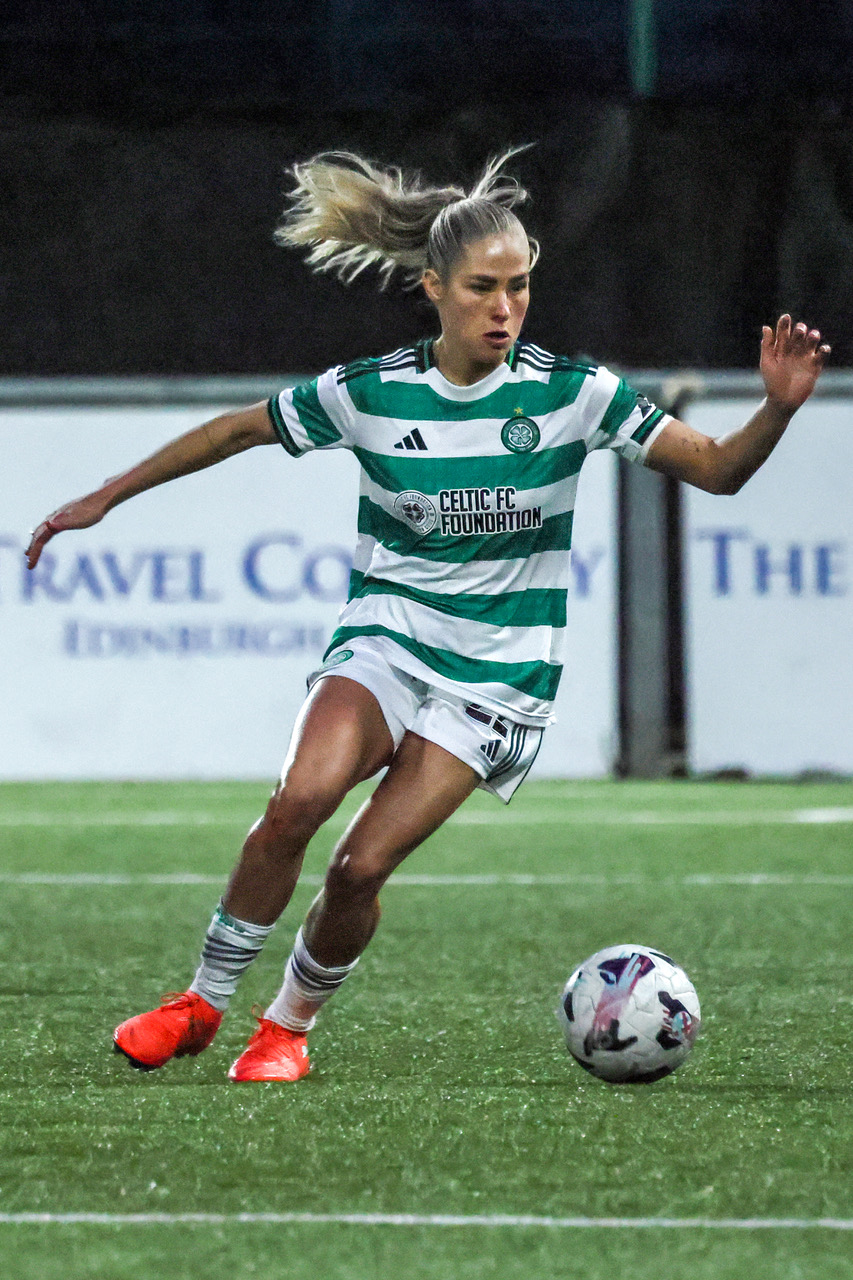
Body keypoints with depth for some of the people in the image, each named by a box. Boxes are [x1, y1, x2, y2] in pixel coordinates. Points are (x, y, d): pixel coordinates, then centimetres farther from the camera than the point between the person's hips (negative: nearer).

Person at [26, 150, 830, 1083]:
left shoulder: (570, 394, -8)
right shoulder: (366, 394, -6)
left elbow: (719, 471, -5)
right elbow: (238, 430, 10)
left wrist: (778, 408, -25)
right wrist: (104, 499, 14)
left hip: (499, 672, -1)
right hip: (388, 635, 1)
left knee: (362, 865, -15)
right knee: (300, 800, -27)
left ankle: (291, 1025, 12)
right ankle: (202, 1003, -8)